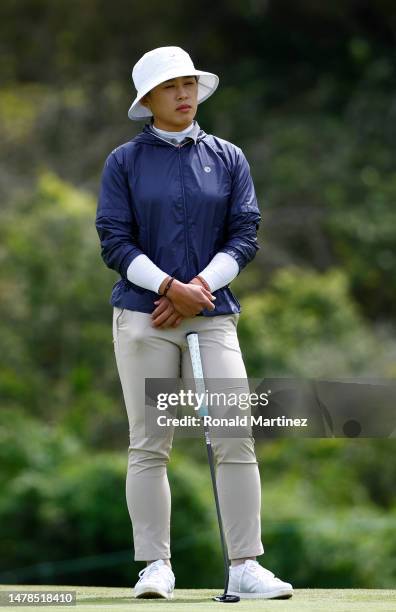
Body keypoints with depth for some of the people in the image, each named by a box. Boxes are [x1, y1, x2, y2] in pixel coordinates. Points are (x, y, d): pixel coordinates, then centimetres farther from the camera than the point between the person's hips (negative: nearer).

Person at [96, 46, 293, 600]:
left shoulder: (228, 159, 11)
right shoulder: (124, 162, 5)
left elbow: (244, 237, 5)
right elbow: (115, 242, -2)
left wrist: (199, 287, -9)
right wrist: (170, 287, -14)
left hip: (212, 316, 1)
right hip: (143, 317, -1)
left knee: (236, 439, -8)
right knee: (149, 445, -2)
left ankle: (245, 568, -6)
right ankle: (155, 567, 3)